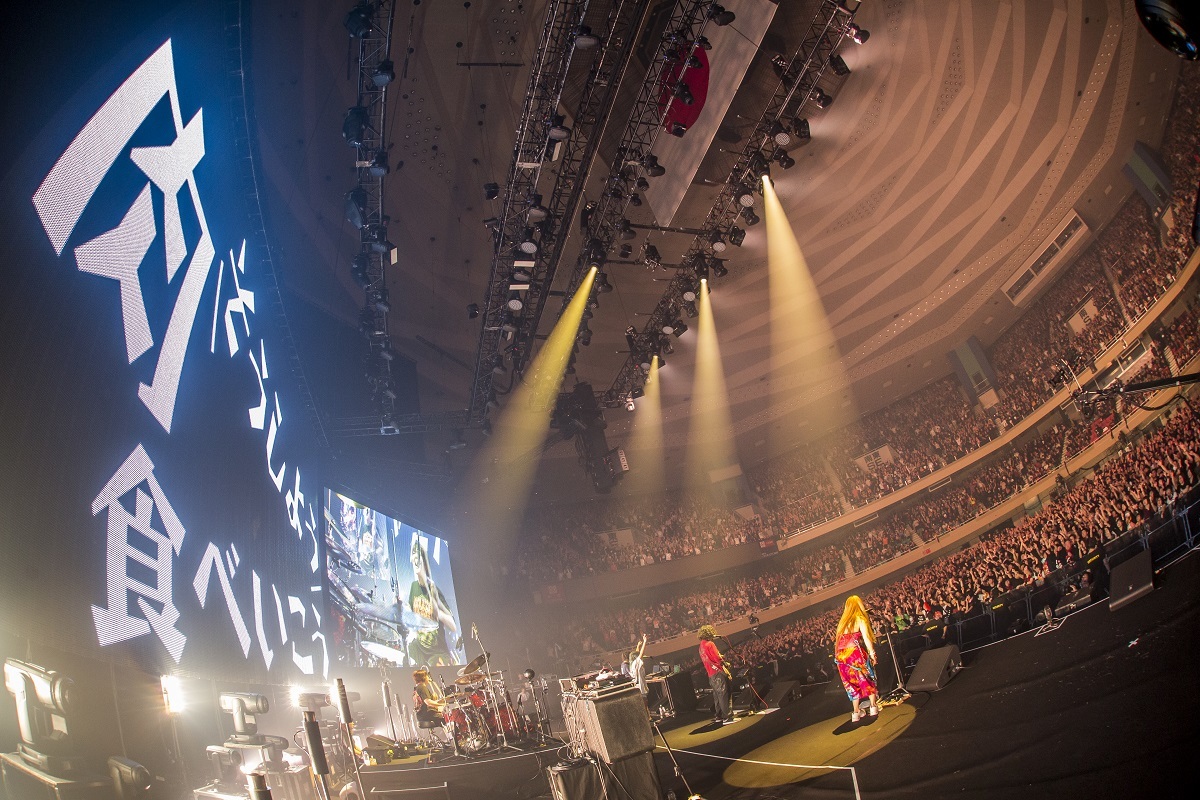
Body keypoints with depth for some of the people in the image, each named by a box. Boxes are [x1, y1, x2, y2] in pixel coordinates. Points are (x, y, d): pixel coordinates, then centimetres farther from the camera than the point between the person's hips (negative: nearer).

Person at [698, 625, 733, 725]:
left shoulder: (701, 646, 16)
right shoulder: (710, 644, -11)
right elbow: (718, 658, -17)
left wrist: (721, 657, 16)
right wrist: (725, 665, -3)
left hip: (711, 674, 9)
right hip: (718, 672, -9)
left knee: (717, 695, 14)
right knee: (723, 694, -8)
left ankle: (718, 716, 18)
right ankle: (726, 717, -11)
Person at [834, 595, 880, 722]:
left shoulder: (842, 621, 16)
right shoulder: (860, 619, 1)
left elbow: (838, 640, 14)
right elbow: (866, 638, -10)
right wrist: (872, 654, -10)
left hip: (841, 655, 5)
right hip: (855, 652, -5)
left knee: (853, 683, 14)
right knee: (868, 678, 13)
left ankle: (856, 712, 14)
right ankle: (873, 707, 13)